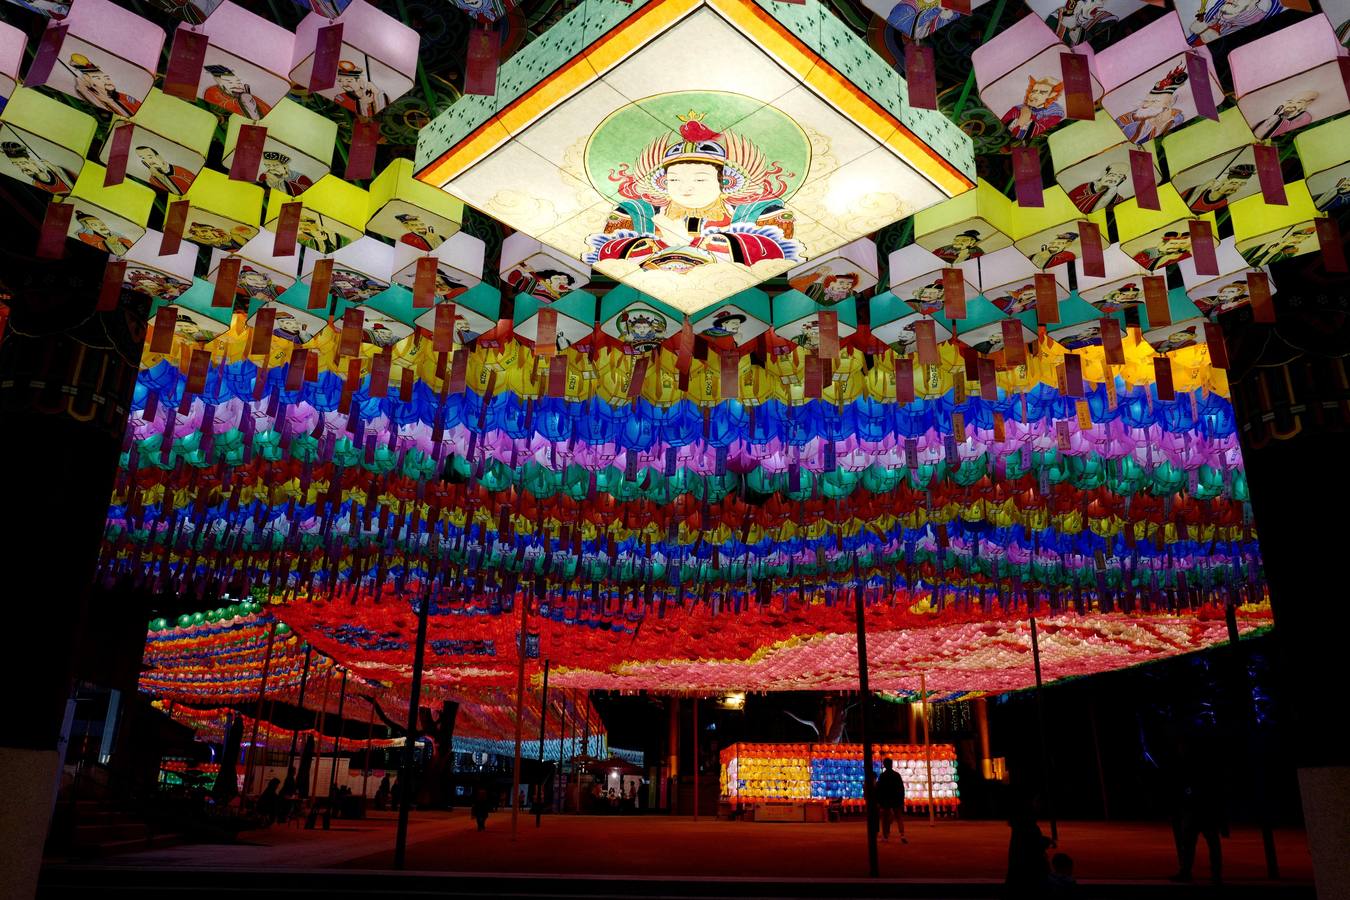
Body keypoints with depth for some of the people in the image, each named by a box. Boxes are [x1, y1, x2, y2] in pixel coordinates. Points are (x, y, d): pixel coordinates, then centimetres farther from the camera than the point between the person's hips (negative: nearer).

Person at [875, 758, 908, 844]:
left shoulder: (882, 776, -6)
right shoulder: (897, 775, 0)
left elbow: (878, 789, -6)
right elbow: (902, 788, 1)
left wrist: (878, 802, -1)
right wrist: (902, 800, 6)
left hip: (885, 801, -1)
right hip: (896, 800, 1)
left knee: (885, 819, 8)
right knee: (899, 818, 4)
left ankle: (885, 836, 9)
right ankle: (902, 835, -14)